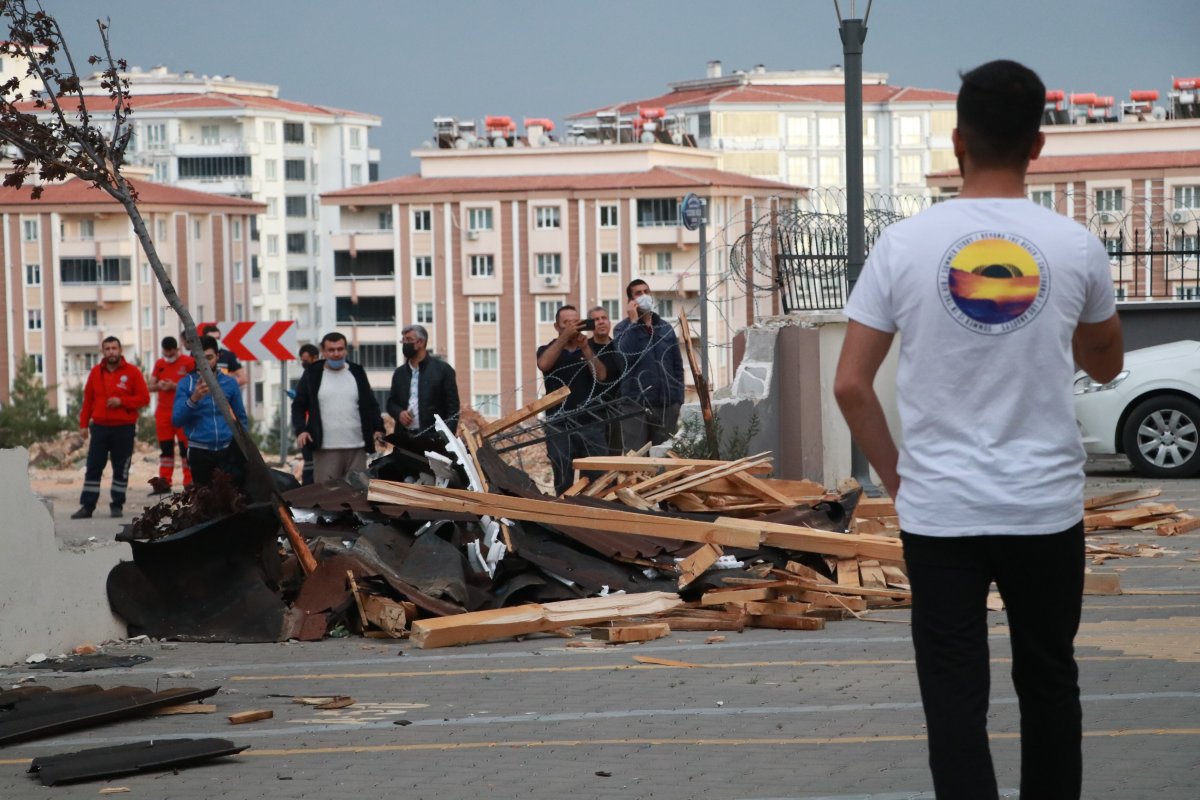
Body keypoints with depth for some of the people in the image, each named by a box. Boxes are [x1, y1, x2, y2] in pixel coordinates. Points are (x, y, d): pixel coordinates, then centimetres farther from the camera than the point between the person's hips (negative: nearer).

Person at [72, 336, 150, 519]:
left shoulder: (132, 372, 0)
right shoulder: (96, 372, 9)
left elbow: (144, 398, -3)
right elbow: (87, 399, 10)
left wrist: (121, 401, -15)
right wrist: (84, 424, 4)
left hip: (124, 428, -2)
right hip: (99, 427, 2)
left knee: (121, 469, 3)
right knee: (93, 468, 0)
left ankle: (117, 505, 11)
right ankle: (87, 506, 2)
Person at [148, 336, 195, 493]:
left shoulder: (188, 362, -4)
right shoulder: (159, 364, 13)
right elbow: (151, 386, 15)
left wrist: (175, 386, -19)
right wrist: (159, 386, -7)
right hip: (163, 411, 5)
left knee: (185, 447, -4)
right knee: (165, 448, 8)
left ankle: (189, 482, -1)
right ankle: (164, 482, 12)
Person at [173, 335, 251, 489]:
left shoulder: (230, 383, 6)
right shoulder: (186, 384, 0)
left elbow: (241, 418, 14)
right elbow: (177, 420, -10)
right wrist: (194, 398, -25)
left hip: (228, 449, 1)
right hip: (200, 451, -1)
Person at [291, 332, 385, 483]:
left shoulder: (357, 373, 11)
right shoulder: (312, 374, 4)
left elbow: (371, 405, 14)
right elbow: (298, 406, 5)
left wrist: (377, 429, -1)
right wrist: (300, 430, -11)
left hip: (357, 449, 2)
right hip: (325, 450, -2)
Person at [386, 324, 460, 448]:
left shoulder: (443, 369, 3)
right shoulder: (399, 373, 17)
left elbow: (452, 407, 0)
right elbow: (391, 402, 22)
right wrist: (399, 413, -2)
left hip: (433, 439, -4)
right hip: (404, 439, 4)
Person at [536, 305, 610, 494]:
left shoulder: (590, 349, 16)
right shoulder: (548, 350, 11)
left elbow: (601, 375, -1)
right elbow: (544, 364, -14)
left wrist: (586, 349, -11)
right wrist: (565, 336, -18)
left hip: (591, 422, 1)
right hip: (559, 425, -1)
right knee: (563, 483, -3)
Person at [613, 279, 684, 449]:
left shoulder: (666, 328, 13)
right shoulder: (623, 328, 2)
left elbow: (677, 365, 14)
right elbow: (626, 356, -17)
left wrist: (678, 400, 6)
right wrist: (633, 323, -13)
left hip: (667, 404, 3)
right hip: (636, 404, -3)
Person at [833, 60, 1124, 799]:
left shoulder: (906, 244, -4)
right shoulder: (1075, 247, -2)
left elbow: (851, 385, -4)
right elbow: (1107, 364, 16)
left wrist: (896, 477, 9)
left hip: (939, 511, -1)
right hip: (1046, 508, 1)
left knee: (955, 699, 1)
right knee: (1048, 683, 17)